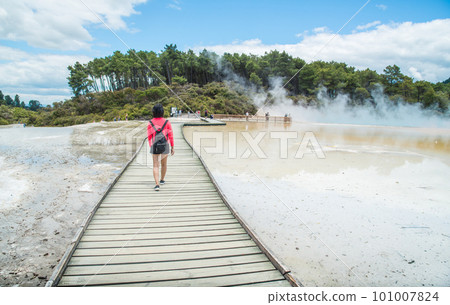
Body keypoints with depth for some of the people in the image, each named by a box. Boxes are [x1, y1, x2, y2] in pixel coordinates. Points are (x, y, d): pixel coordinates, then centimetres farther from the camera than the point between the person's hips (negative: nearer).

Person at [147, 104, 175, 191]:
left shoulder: (150, 123, -1)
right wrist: (172, 147, 3)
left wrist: (151, 147, 13)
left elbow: (149, 136, 1)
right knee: (164, 164, 20)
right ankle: (162, 180, 37)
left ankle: (157, 184, -14)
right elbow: (170, 135, -3)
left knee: (156, 166, -1)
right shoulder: (167, 122, -3)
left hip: (154, 146, -1)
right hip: (165, 146, 1)